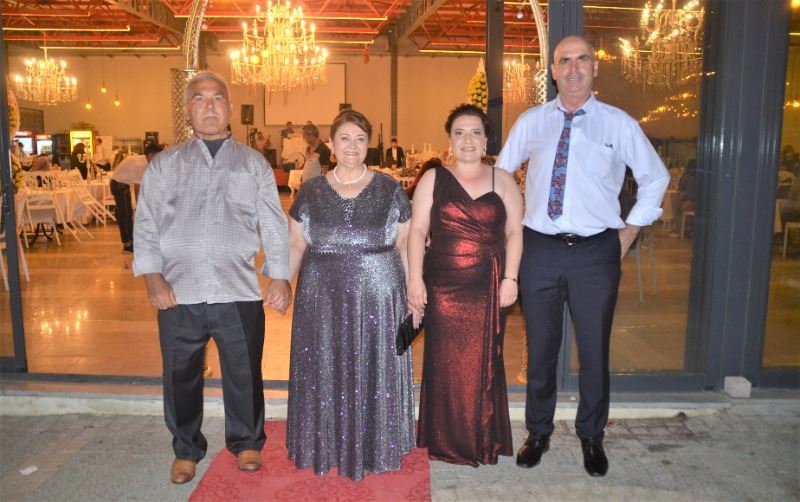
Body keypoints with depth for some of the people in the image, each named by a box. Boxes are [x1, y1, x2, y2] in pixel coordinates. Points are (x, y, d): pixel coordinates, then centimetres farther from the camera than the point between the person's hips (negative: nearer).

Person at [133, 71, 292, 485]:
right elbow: (146, 223, 6)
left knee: (243, 374, 9)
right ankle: (186, 450, 33)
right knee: (181, 377, 11)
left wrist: (280, 275, -4)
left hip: (239, 292, 0)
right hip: (179, 293, 1)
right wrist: (153, 276, -6)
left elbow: (274, 224, 5)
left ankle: (245, 443, 32)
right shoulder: (164, 164, 10)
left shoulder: (253, 164, 9)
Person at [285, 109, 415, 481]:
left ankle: (375, 447, 26)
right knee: (324, 374, 9)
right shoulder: (311, 191, 5)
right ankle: (326, 446, 28)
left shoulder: (389, 189, 2)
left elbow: (404, 245, 4)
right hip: (322, 297, 1)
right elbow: (296, 246, 7)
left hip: (378, 295, -1)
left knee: (373, 373, 8)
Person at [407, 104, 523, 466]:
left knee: (483, 362, 7)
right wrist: (415, 279, -7)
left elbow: (514, 232, 4)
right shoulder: (433, 179, 6)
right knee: (445, 363, 5)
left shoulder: (502, 181, 7)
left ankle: (483, 441, 23)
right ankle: (447, 441, 20)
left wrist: (510, 278, -6)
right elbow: (417, 230, 1)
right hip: (443, 286, 0)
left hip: (487, 288, 1)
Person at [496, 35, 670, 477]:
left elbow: (655, 178, 13)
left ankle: (591, 436, 30)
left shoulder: (619, 124, 2)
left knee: (594, 349, 9)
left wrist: (630, 232, 7)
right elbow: (500, 173, 16)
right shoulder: (530, 122, 5)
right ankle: (539, 432, 30)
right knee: (540, 348, 12)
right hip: (539, 249, 1)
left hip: (597, 252, -1)